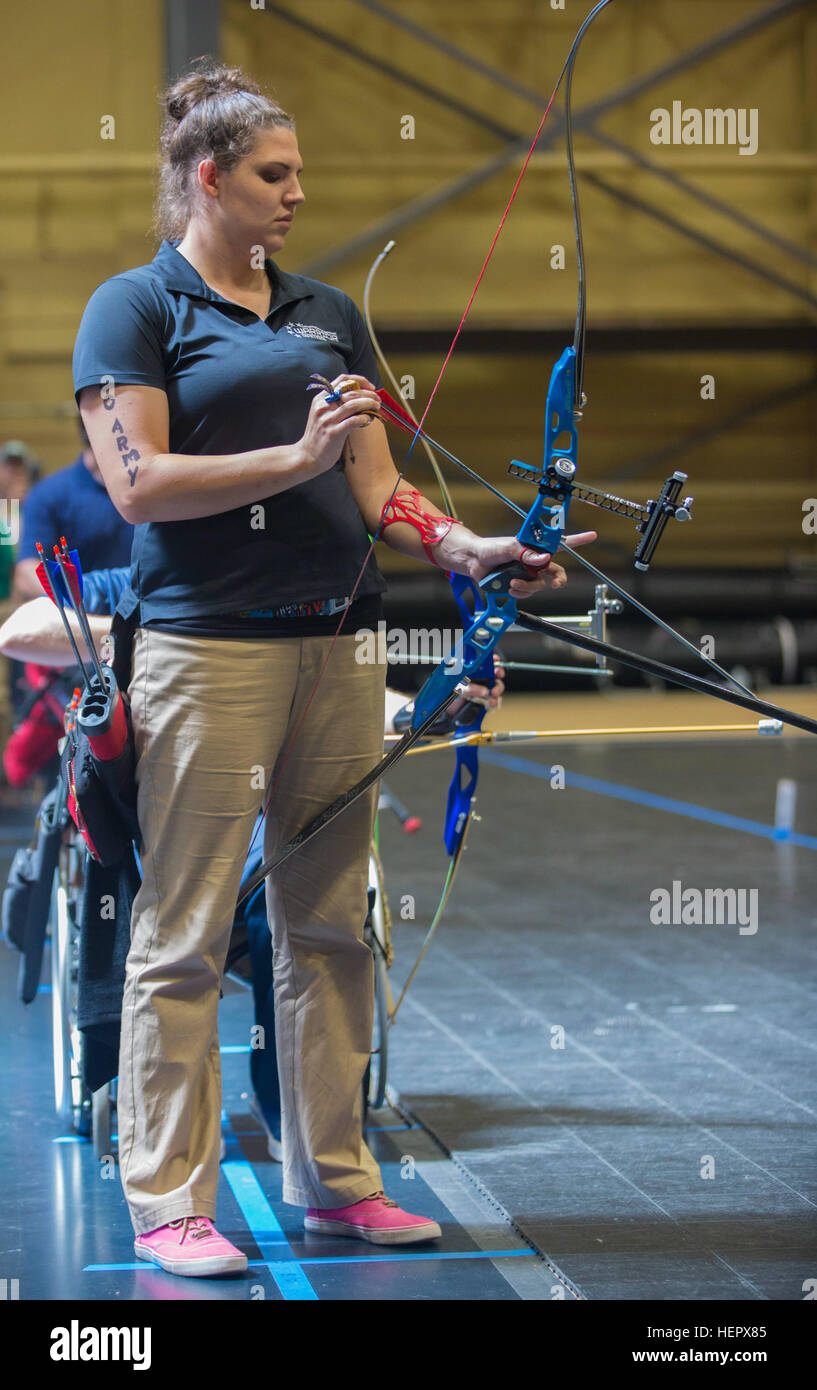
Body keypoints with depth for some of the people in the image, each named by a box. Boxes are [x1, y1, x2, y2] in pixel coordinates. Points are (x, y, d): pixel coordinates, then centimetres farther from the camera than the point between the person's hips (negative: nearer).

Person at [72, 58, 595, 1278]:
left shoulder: (329, 315, 18)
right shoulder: (136, 307, 1)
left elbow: (375, 488, 14)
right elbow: (137, 483, -10)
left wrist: (465, 547, -4)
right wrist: (294, 458, -16)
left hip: (336, 646, 6)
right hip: (207, 646, -6)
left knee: (330, 925, 9)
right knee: (184, 934, -3)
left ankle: (334, 1179, 18)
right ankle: (168, 1203, 3)